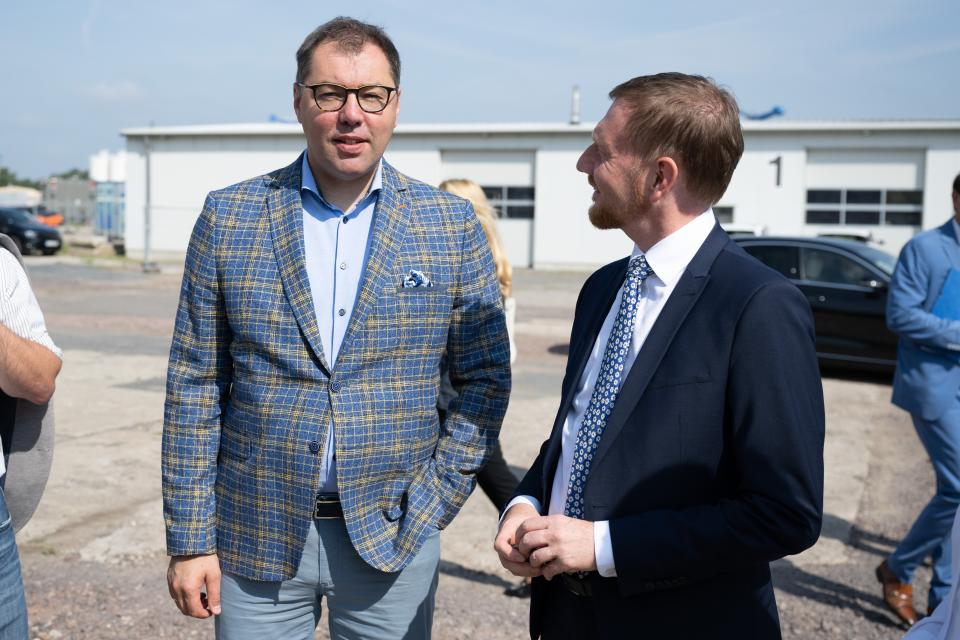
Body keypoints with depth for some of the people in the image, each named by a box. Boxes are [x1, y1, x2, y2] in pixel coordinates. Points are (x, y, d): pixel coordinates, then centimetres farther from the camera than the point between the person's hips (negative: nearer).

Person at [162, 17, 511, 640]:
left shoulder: (452, 225, -2)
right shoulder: (229, 216, -2)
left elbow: (485, 376, 3)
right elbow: (194, 385, -1)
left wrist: (436, 501, -3)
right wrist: (190, 539, -2)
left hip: (392, 537, 0)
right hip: (255, 538, 1)